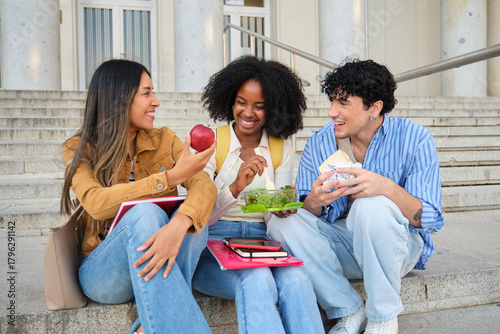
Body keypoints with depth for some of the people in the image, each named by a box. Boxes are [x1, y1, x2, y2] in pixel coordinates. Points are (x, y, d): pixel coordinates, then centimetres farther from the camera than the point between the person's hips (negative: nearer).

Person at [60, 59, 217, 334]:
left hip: (156, 261, 3)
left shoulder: (164, 140, 4)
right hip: (102, 269, -2)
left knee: (195, 222, -28)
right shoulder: (79, 150, -2)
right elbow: (96, 203, -22)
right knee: (145, 213, -32)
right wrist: (171, 177, -29)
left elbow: (204, 185, -13)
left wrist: (179, 223, -36)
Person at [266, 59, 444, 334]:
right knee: (280, 220, -21)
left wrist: (388, 188, -36)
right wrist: (314, 201, -30)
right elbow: (305, 217, -5)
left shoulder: (413, 139, -12)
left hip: (399, 247, -3)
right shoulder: (319, 143, -4)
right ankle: (350, 311, -12)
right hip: (341, 249, 3)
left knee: (373, 205, -35)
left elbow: (431, 220, -17)